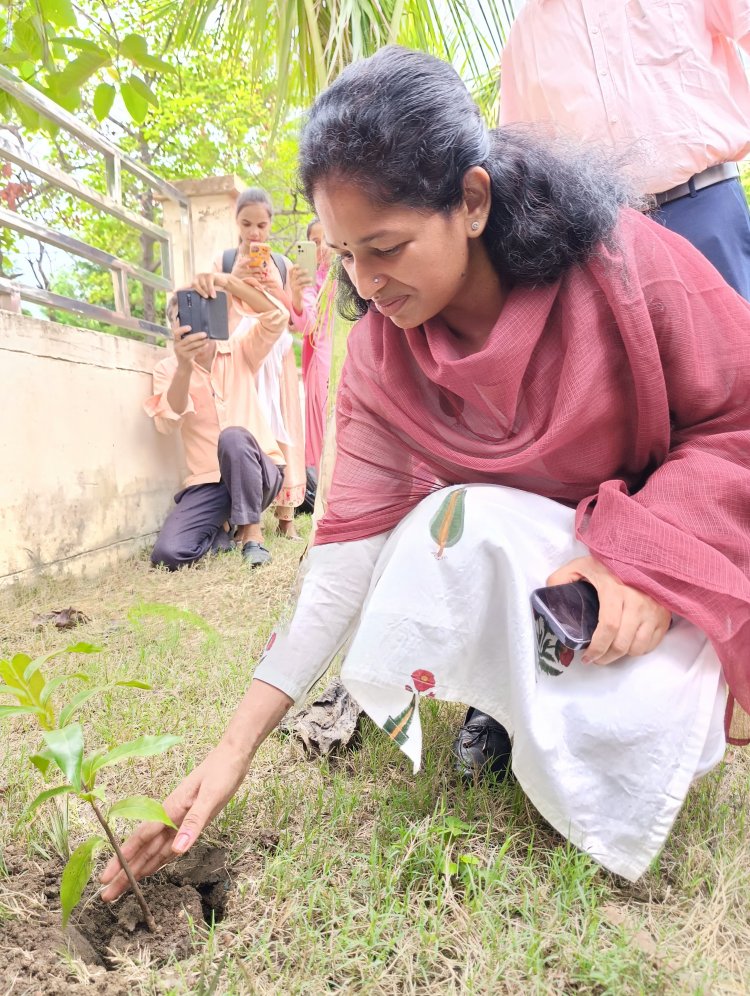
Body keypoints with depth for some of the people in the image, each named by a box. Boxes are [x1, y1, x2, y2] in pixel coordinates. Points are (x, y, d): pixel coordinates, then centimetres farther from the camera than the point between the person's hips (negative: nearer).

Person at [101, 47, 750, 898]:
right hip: (494, 554, 3)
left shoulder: (622, 262, -22)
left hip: (667, 551, -2)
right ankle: (493, 709, -2)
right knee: (459, 522, -31)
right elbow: (355, 535, -17)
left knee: (625, 740, -28)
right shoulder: (383, 348, -13)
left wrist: (646, 552, -29)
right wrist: (238, 744, -20)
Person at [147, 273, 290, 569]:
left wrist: (227, 282, -29)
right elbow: (168, 422, -16)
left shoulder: (240, 352, 4)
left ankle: (252, 533, -18)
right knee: (168, 554, -22)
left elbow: (276, 318, -15)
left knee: (234, 436, -35)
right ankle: (219, 528, 11)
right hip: (208, 483, 1)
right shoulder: (168, 368, 3)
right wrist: (184, 368, -33)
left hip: (259, 472, 0)